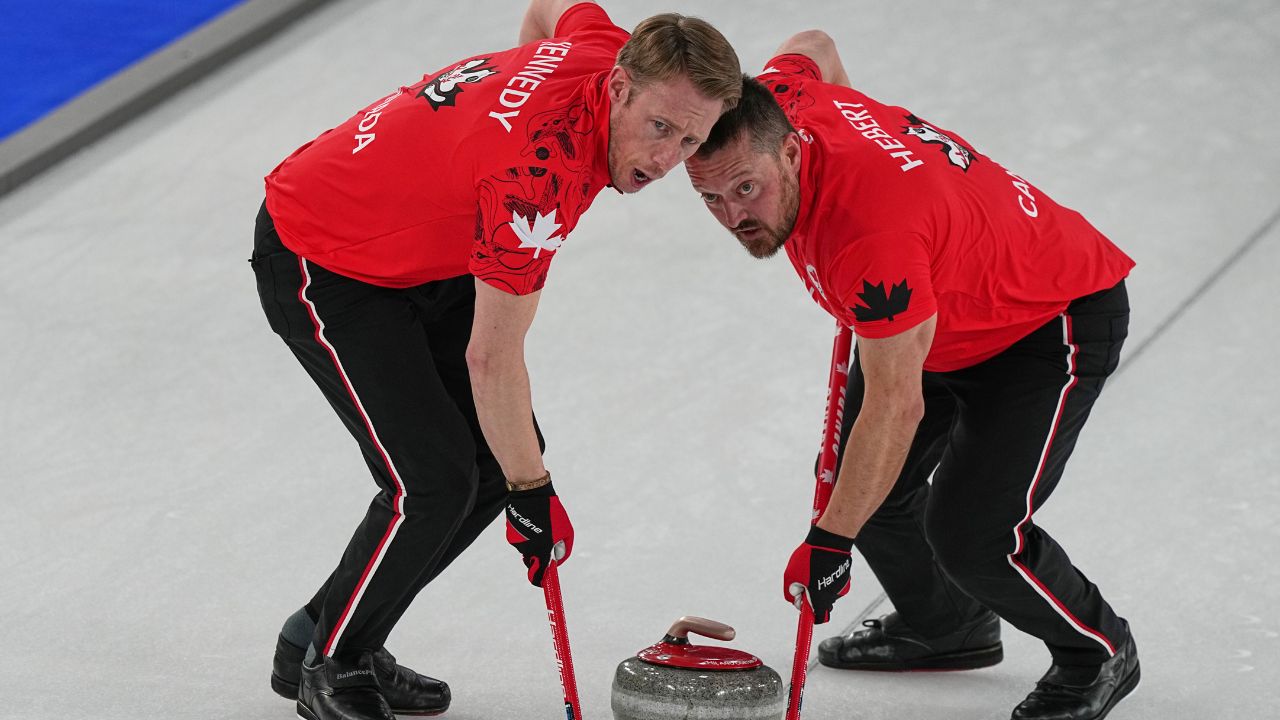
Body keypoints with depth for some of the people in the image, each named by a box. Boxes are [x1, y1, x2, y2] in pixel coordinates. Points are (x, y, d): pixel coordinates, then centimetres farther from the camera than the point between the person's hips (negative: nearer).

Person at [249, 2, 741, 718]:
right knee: (434, 479, -16)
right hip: (321, 262, -9)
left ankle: (325, 634, 22)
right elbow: (492, 360, -28)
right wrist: (532, 493, -16)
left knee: (503, 453, 7)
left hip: (423, 253, 9)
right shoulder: (541, 175, -37)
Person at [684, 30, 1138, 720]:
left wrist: (830, 541, -27)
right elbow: (812, 45, 11)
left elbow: (897, 404, -34)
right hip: (946, 315, 10)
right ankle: (947, 628, 36)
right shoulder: (775, 96, -16)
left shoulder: (869, 230, -41)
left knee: (971, 533, -18)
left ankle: (1098, 651, 10)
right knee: (852, 478, 10)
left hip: (1057, 319, -9)